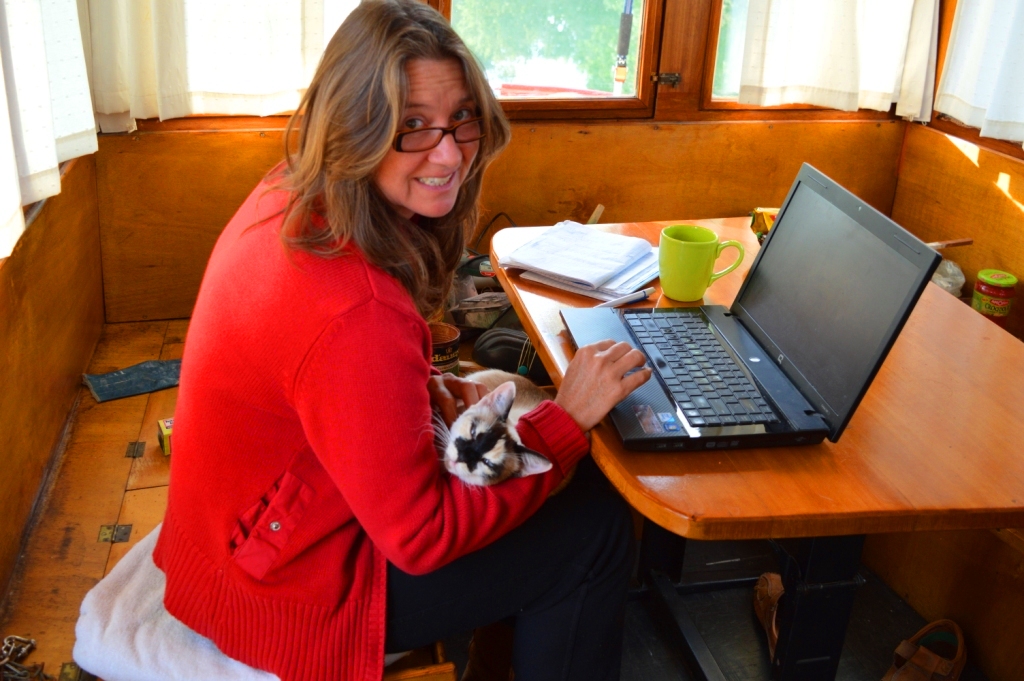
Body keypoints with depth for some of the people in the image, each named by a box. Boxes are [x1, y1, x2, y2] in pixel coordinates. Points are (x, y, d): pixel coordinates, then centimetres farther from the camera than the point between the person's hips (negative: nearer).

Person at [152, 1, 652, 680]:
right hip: (290, 604, -8)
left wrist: (421, 385, -4)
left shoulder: (286, 199, -7)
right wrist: (568, 418, -18)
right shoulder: (356, 314, -36)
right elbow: (423, 537, -25)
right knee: (597, 526, -2)